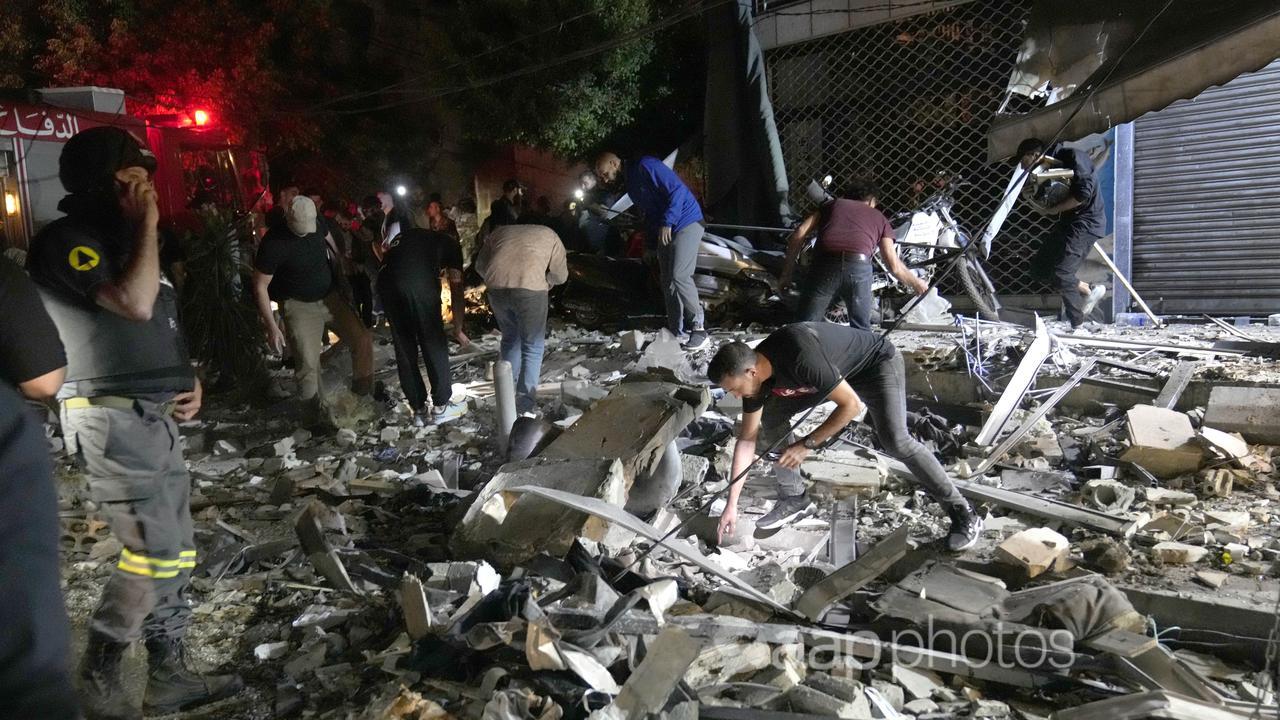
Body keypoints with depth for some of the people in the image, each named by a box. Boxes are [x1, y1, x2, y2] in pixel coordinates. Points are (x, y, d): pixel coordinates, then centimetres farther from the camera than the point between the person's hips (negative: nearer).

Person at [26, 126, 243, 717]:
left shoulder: (121, 241, 18)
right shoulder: (65, 242, -10)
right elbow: (134, 305, -25)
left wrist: (189, 383, 10)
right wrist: (148, 225, -14)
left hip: (155, 416, 9)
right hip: (111, 419, -9)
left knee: (175, 554, 10)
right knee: (155, 553, -10)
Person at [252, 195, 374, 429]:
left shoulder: (318, 223, -11)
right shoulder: (273, 244, -26)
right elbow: (260, 286, -17)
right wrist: (271, 326, -19)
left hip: (330, 297, 5)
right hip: (300, 306, -5)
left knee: (363, 340, -2)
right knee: (308, 364, -10)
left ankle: (364, 388, 22)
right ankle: (313, 413, 13)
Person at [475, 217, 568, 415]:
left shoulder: (500, 231, 31)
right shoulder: (549, 234, 26)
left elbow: (480, 265, 25)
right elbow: (561, 275, 20)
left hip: (497, 287, 3)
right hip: (530, 288, -3)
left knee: (510, 338, 24)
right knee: (533, 345, 11)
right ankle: (525, 400, 7)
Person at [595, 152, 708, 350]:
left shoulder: (645, 166, -13)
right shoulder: (630, 184, 16)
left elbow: (677, 190, -20)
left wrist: (666, 223, -20)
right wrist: (651, 240, 13)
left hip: (686, 224, -9)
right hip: (664, 231, 10)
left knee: (679, 277, -19)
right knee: (668, 282, 6)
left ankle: (699, 329, -11)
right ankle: (675, 332, 10)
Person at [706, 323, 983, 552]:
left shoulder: (800, 358, -41)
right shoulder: (755, 372, -15)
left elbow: (852, 405, -31)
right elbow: (747, 439, -7)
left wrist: (807, 444, -25)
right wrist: (731, 505, -7)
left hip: (877, 362, -7)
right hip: (838, 370, 8)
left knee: (895, 441, -25)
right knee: (771, 416, -4)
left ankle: (963, 514, -10)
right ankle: (794, 498, 10)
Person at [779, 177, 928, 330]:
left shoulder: (831, 205, 30)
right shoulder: (879, 217, 28)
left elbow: (798, 235, 14)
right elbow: (895, 266, 21)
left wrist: (787, 273, 17)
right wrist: (916, 284, 38)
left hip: (825, 264, 0)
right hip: (859, 267, 0)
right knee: (861, 329, 19)